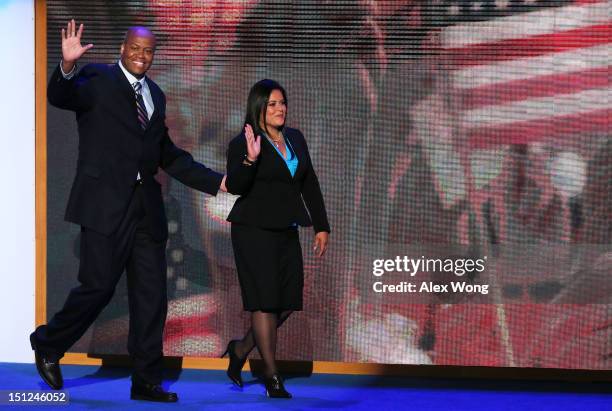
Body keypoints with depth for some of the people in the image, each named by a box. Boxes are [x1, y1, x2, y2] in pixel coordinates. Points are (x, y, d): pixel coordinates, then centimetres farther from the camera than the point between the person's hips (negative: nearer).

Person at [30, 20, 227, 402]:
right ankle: (48, 344, 17)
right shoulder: (97, 79, -1)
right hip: (106, 204, -6)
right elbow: (60, 96, -21)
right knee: (98, 286, -8)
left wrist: (216, 181, 19)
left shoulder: (156, 95, 18)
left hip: (146, 208, 7)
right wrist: (67, 66, -41)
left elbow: (168, 155, 25)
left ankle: (146, 382, 13)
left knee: (151, 296, 5)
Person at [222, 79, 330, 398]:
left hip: (286, 231, 7)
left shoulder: (295, 139, 13)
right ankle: (272, 377, 0)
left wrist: (321, 226, 16)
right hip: (254, 231, -7)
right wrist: (250, 159, -35)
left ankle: (241, 348, 25)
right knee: (265, 301, -6)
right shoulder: (242, 144, -7)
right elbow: (234, 186, -19)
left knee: (288, 302, 5)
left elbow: (310, 185, 18)